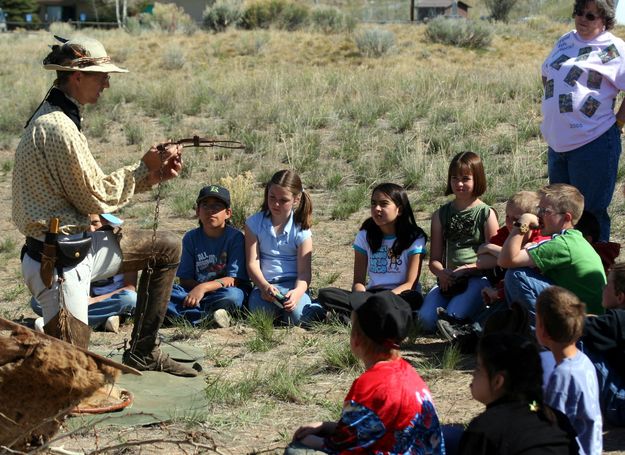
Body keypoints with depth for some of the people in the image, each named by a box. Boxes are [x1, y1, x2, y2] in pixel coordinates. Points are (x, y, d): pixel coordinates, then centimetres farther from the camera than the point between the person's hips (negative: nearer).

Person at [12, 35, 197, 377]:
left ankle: (142, 352, 21)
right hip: (58, 259, -10)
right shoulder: (58, 127, -21)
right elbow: (97, 196, -17)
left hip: (81, 243, 10)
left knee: (167, 247, 17)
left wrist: (153, 173, 1)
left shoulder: (57, 118, 11)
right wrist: (145, 168, -5)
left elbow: (90, 186, 12)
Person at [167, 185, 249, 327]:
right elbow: (185, 279, 3)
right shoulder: (191, 238, 6)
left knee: (233, 295, -37)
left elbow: (234, 279, -11)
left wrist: (204, 287, -25)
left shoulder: (235, 237, -5)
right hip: (197, 293, 4)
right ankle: (211, 317, -38)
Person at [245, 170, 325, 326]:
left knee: (295, 316, -31)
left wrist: (297, 292, -29)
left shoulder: (301, 230, -2)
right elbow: (252, 263, -5)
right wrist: (264, 286, -25)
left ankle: (320, 309, 2)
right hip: (264, 284, 1)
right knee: (260, 312, -33)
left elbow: (304, 271, -6)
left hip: (292, 284, -1)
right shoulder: (255, 223, 1)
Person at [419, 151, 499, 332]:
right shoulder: (441, 215, 13)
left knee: (454, 316, -28)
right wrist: (442, 273, -12)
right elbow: (434, 259, 11)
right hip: (448, 279, 4)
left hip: (478, 277, -4)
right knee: (427, 320, -21)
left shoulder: (486, 214, 2)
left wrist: (466, 269, -16)